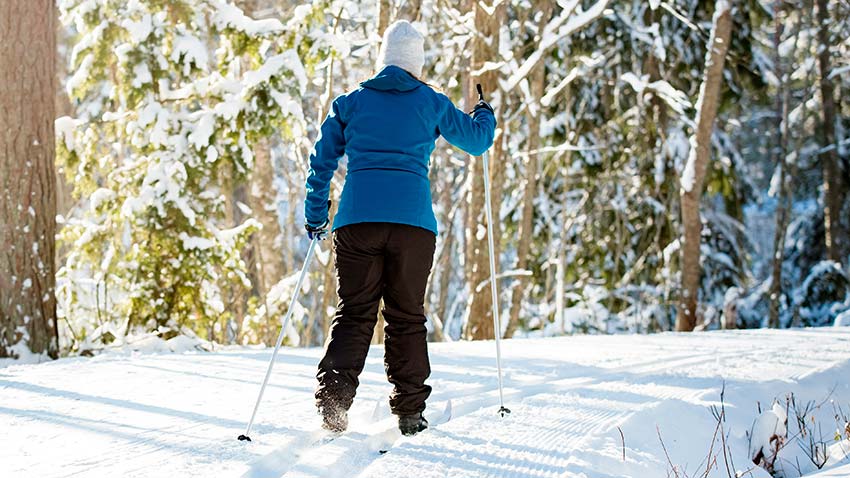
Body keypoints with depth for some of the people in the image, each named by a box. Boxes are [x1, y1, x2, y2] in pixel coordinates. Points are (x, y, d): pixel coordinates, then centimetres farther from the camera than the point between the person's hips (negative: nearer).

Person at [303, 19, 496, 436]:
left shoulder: (351, 102, 13)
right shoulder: (432, 104, 9)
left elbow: (322, 160, 13)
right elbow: (477, 140, 23)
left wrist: (315, 217, 22)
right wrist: (485, 115, 45)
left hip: (357, 219, 1)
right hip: (412, 220, -1)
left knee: (354, 313, 4)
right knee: (406, 317, 8)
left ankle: (332, 400, -13)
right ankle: (408, 413, 8)